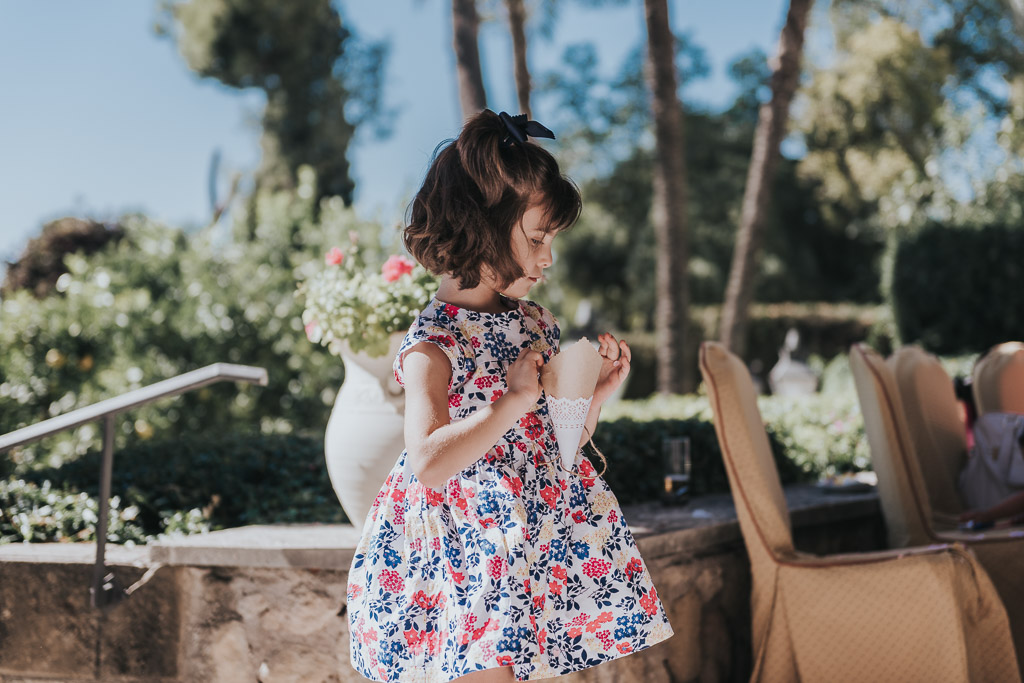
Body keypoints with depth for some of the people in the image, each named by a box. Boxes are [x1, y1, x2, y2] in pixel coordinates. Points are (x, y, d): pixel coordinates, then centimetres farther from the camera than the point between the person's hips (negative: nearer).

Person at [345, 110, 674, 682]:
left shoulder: (536, 323, 8)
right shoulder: (432, 346, -13)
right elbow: (428, 463, -27)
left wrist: (596, 394, 0)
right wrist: (514, 400, -24)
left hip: (545, 544, 7)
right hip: (470, 549, -6)